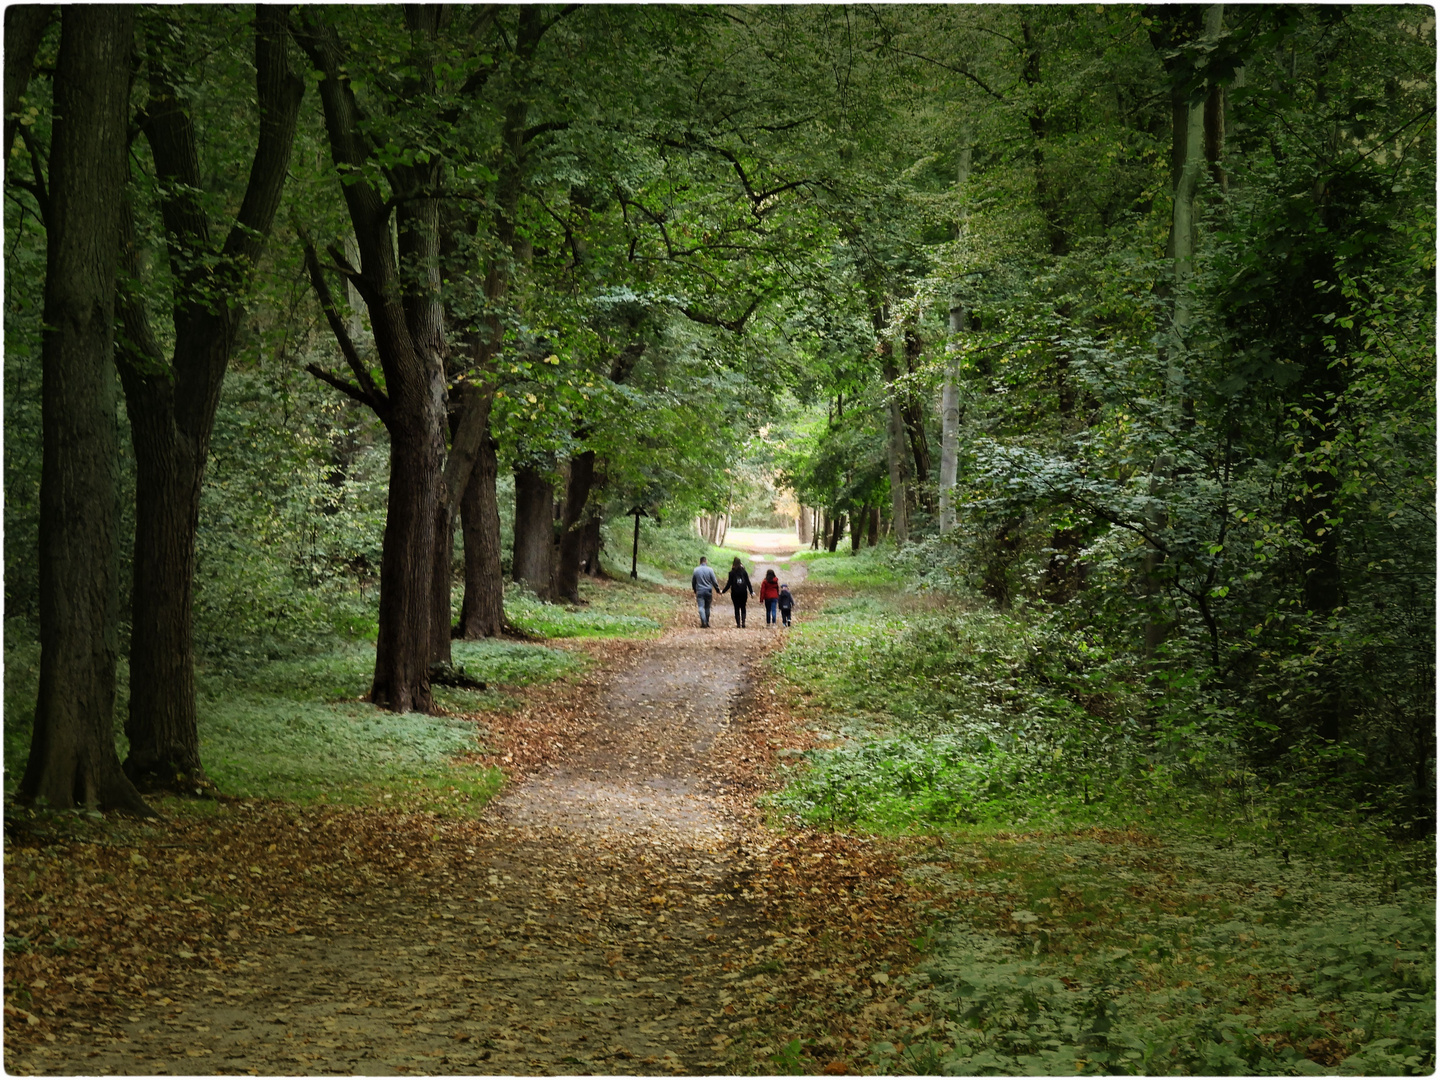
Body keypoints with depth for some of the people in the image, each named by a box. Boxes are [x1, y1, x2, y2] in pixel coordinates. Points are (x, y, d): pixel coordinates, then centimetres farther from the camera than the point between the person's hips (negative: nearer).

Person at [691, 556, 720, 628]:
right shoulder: (710, 570, -5)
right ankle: (707, 622, 20)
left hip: (699, 591, 0)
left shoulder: (696, 570, 0)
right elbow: (714, 581, -4)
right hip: (708, 591, 0)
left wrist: (695, 590, 27)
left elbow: (693, 582, 11)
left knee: (701, 607, -5)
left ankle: (703, 622, -21)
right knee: (707, 607, 13)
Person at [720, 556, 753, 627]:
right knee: (743, 607, 12)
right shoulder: (744, 572, 1)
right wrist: (751, 591, 8)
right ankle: (743, 622, 1)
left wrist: (723, 591, 5)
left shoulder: (732, 573, -6)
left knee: (737, 608, 4)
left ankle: (738, 623, -1)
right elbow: (748, 582, 1)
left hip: (735, 593, -2)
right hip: (743, 592, 2)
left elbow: (729, 584, -5)